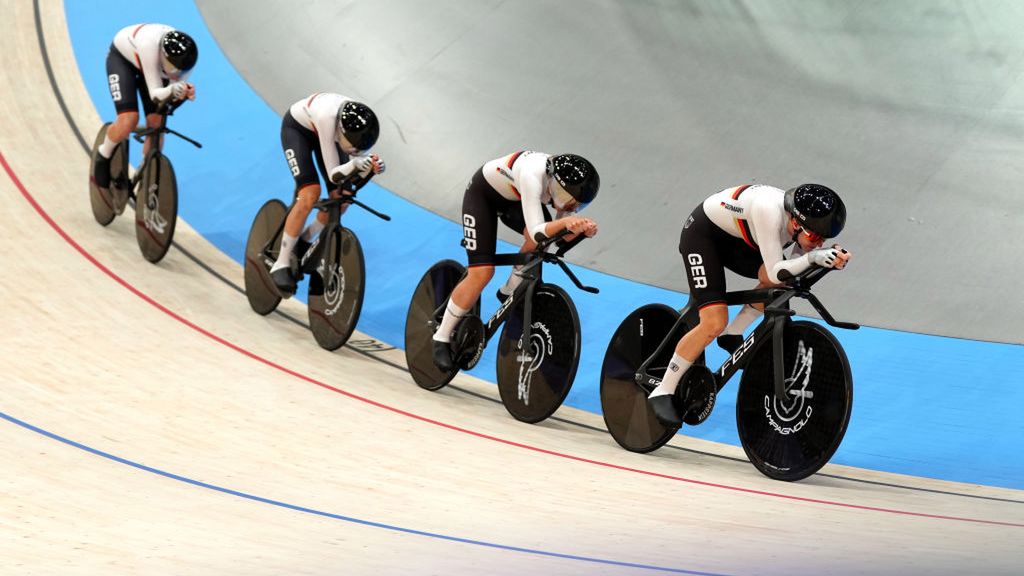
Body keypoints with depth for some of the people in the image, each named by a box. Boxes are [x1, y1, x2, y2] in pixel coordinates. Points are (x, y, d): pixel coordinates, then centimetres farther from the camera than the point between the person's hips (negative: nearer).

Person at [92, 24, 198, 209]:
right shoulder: (150, 46, -45)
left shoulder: (185, 55, -32)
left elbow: (178, 82, -22)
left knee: (156, 126, -8)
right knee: (128, 121, -23)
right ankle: (103, 156, 7)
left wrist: (185, 92, -46)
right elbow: (155, 94, -41)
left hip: (149, 65, 5)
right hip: (122, 57, -4)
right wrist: (171, 91, -63)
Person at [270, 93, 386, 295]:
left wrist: (372, 167, -41)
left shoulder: (362, 125, -30)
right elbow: (333, 174, -38)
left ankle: (304, 241, 18)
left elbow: (357, 177, -20)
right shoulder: (328, 118, -43)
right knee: (310, 195, -23)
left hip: (320, 131, 5)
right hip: (297, 127, -5)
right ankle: (281, 263, -12)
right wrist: (354, 164, -56)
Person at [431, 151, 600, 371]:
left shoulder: (565, 183, -23)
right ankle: (442, 338, 0)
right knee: (482, 273, -16)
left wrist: (582, 228, -40)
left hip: (514, 197, 6)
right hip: (482, 193, -6)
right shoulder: (534, 176, -42)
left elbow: (560, 236, -20)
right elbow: (536, 232, -48)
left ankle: (509, 292, 2)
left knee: (538, 242, -24)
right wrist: (565, 222, -64)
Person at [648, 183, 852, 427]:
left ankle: (732, 335, 9)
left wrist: (830, 257, -31)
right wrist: (812, 257, -49)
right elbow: (775, 271, -37)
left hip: (735, 238, 7)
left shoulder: (807, 219, -17)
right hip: (701, 233, -7)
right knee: (714, 323, -17)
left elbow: (794, 269, -14)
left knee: (775, 284, -16)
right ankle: (662, 392, -5)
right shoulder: (770, 211, -38)